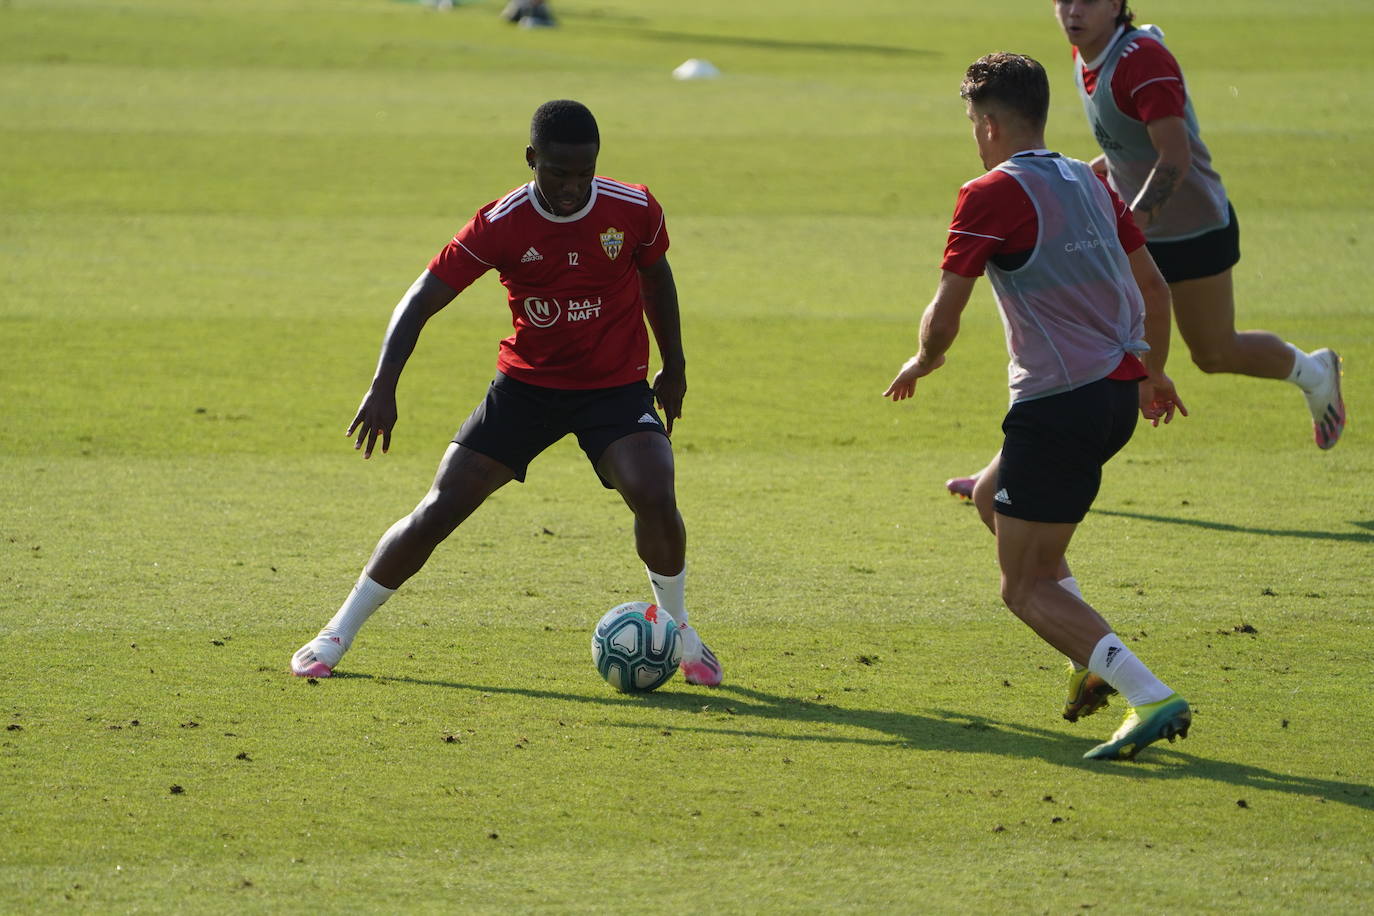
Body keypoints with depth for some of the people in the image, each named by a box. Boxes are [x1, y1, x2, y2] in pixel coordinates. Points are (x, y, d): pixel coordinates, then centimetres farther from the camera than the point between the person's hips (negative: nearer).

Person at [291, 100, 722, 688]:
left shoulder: (634, 210, -13)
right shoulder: (501, 225, -18)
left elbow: (655, 275, 9)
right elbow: (420, 302, -15)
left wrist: (674, 365, 15)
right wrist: (383, 387, -26)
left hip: (616, 386, 0)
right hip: (526, 384, 0)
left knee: (655, 499, -25)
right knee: (439, 510, -7)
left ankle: (675, 628, 2)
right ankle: (339, 633, 9)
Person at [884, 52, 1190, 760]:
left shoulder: (991, 196, -11)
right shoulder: (1089, 183, 12)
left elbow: (944, 317, -11)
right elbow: (1155, 289, 20)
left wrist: (923, 362, 12)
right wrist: (1154, 375, 37)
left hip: (1057, 404, -8)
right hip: (1120, 393, 8)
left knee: (1026, 588, -1)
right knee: (996, 499, 30)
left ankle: (1152, 699, -17)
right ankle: (1092, 664, 20)